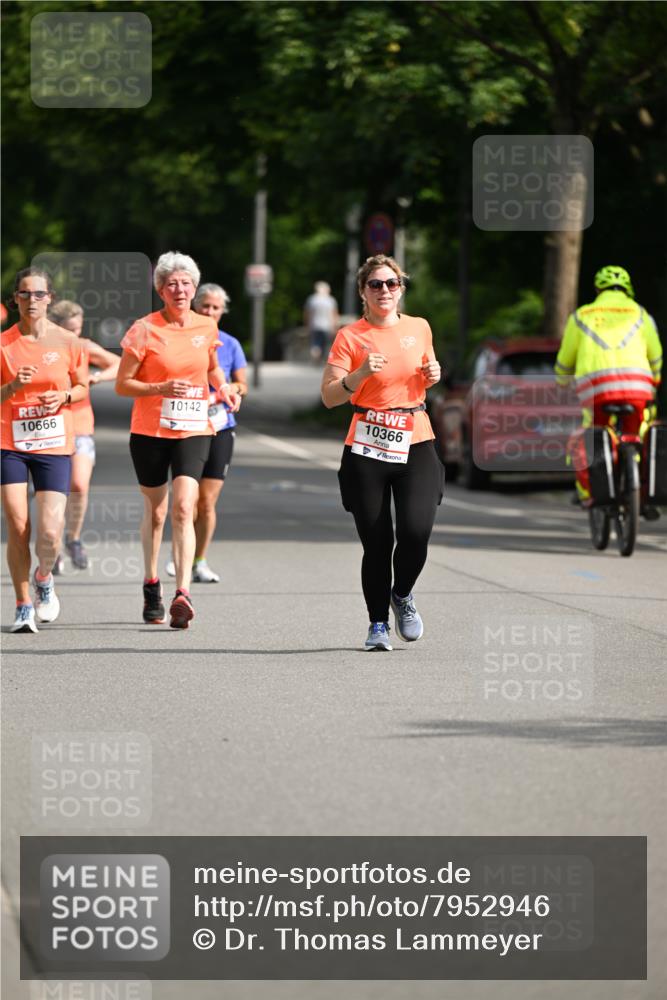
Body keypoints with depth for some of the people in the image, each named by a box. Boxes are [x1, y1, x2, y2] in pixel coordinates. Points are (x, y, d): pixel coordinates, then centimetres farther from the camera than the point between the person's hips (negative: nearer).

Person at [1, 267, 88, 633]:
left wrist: (63, 397, -8)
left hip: (55, 447, 0)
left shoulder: (67, 342, 0)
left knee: (50, 533, -10)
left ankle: (44, 577, 23)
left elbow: (82, 387, 12)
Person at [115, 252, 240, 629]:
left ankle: (182, 594, -22)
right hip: (150, 431, -1)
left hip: (194, 431, 1)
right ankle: (152, 585, 32)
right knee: (155, 512, 11)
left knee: (183, 507, -16)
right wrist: (162, 388, -21)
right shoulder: (145, 330, -7)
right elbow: (122, 384, -6)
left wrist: (224, 389, 3)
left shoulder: (207, 327, 4)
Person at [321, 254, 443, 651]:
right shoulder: (350, 337, -2)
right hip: (368, 448, -2)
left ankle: (402, 595, 16)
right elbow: (329, 396, -7)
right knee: (376, 542, -2)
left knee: (416, 530, -14)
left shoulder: (420, 328, 9)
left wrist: (433, 375, 5)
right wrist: (360, 374, -23)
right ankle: (378, 623, 14)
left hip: (416, 444, 2)